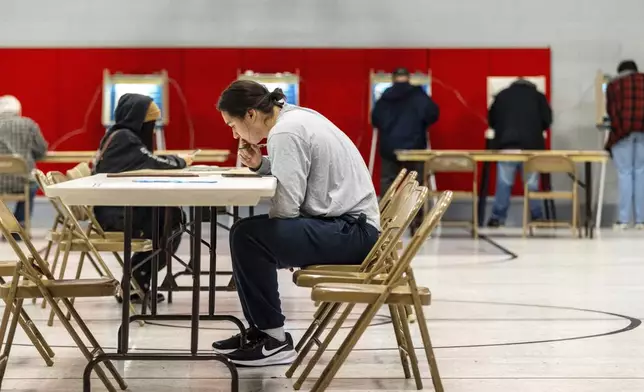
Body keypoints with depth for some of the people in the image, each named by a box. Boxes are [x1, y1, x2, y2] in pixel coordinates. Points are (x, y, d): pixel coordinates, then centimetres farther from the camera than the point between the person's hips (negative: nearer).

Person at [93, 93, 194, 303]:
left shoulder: (120, 135, 15)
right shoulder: (123, 138, -14)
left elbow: (144, 165, 13)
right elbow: (152, 164, -17)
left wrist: (175, 161, 0)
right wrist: (180, 161, 1)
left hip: (119, 208, 9)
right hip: (116, 213, -9)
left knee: (172, 214, 7)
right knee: (171, 222, -6)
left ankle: (136, 280, 8)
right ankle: (134, 283, 2)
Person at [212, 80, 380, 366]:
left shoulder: (286, 132, -18)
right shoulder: (294, 117, 11)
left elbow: (287, 206, -22)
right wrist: (261, 165, 4)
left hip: (351, 232, -11)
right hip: (348, 225, 11)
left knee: (246, 235, -16)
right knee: (254, 233, 20)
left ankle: (274, 340, -8)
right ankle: (261, 330, 23)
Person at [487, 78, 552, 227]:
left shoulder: (502, 95, 18)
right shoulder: (538, 96, 15)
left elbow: (491, 120, 20)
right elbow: (547, 119, 7)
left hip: (505, 144, 1)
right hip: (531, 144, -1)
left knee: (504, 182, 5)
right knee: (531, 184, 3)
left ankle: (498, 217, 5)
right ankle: (537, 217, 5)